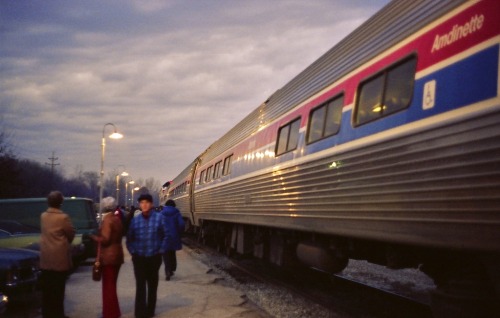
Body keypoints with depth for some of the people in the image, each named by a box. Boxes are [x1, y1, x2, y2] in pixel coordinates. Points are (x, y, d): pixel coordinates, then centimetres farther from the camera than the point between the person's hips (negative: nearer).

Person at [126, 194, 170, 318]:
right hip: (139, 258, 1)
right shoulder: (135, 220, 2)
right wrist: (133, 252, 0)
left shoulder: (159, 217, -4)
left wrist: (161, 250, -5)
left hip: (154, 257, 0)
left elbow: (166, 235, -1)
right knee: (140, 286, -3)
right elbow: (129, 238, 9)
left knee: (152, 285, 12)